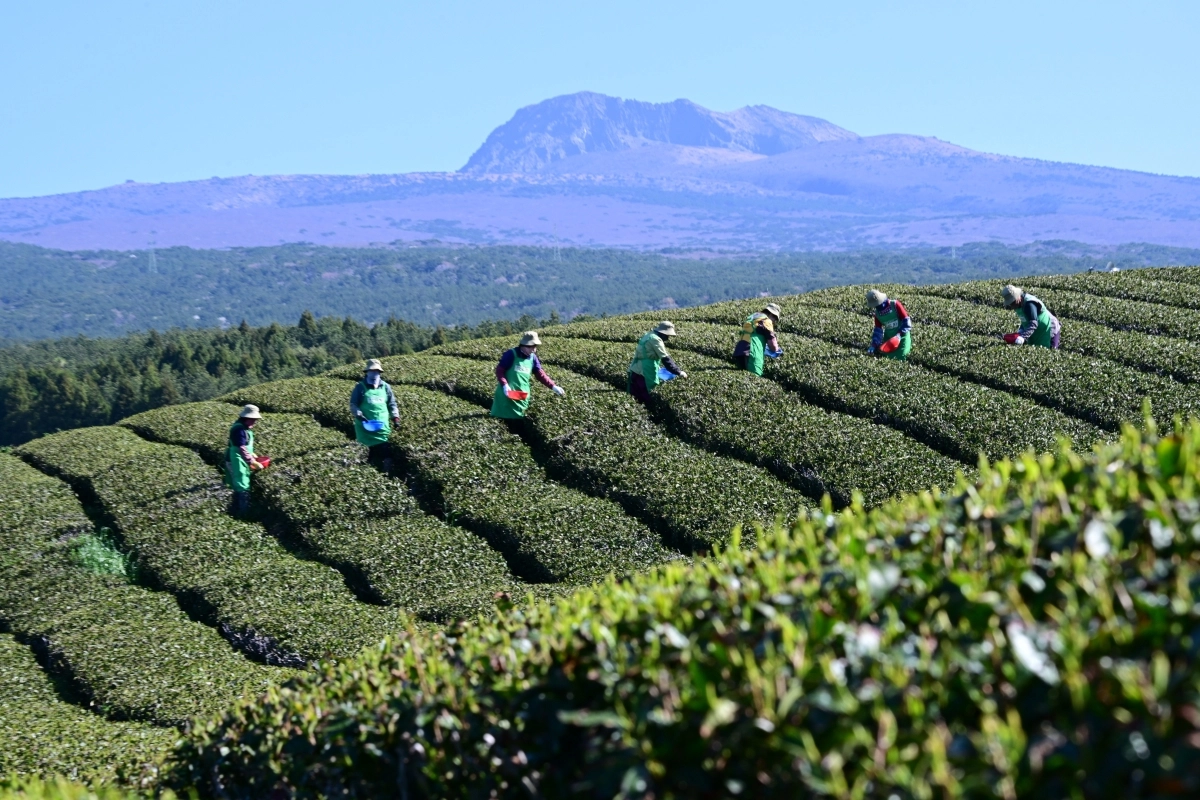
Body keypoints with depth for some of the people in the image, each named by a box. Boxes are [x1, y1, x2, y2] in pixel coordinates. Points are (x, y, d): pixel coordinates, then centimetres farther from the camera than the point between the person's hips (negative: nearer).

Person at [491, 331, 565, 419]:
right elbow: (499, 370, -9)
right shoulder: (511, 355, -10)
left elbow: (540, 374, 9)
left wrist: (553, 386, -2)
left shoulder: (532, 358, 6)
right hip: (507, 395, -5)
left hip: (522, 397, 5)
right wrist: (504, 385, -24)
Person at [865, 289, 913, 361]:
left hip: (902, 335, -5)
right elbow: (878, 330, 3)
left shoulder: (895, 305, -18)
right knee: (886, 355, -4)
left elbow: (906, 321, -17)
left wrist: (900, 334, -28)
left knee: (900, 357, -14)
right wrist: (874, 345, -8)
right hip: (888, 337, 5)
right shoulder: (877, 313, -2)